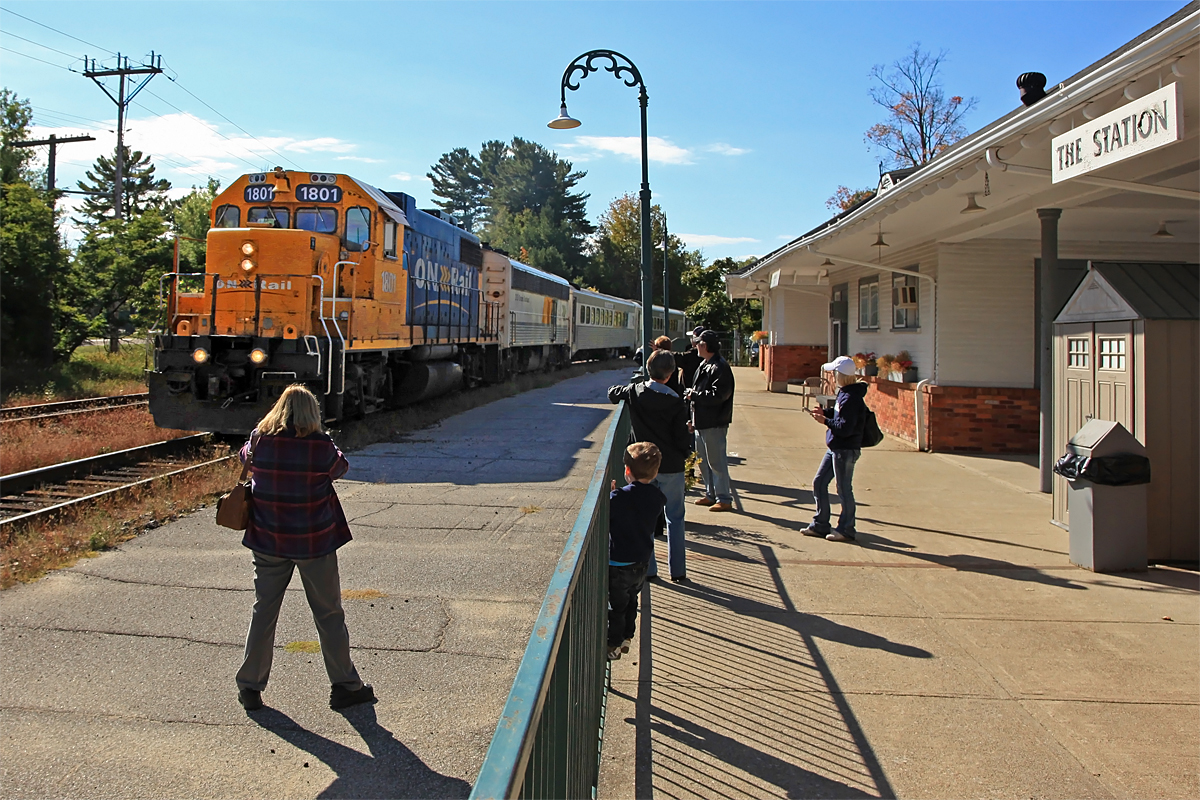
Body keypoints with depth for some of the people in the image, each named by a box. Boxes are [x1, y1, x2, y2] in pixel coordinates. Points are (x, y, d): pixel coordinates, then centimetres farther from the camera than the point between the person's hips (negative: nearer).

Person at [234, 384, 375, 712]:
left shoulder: (259, 440, -5)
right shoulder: (321, 445, -13)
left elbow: (245, 458, 15)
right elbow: (341, 467, 5)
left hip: (268, 542, 3)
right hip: (315, 543, -2)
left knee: (263, 611, 13)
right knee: (329, 614, 9)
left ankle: (250, 687, 19)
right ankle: (344, 686, 17)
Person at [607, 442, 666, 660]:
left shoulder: (619, 498, -27)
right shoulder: (657, 497, -8)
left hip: (619, 563, -6)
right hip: (643, 561, 6)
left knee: (616, 604, 12)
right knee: (631, 600, 25)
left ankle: (614, 645, 24)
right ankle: (627, 636, 39)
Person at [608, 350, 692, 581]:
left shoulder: (635, 393, -6)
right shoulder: (676, 402, -13)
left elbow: (612, 393, 15)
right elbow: (682, 439, -9)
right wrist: (685, 454, 10)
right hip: (672, 466, -2)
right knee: (675, 518, 10)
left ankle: (648, 569, 15)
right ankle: (678, 571, 13)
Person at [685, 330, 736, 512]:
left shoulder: (720, 367, -17)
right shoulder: (703, 365, 15)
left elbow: (718, 395, -26)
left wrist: (694, 395, -16)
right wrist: (693, 420, 16)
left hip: (714, 424, -10)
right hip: (701, 422, 10)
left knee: (716, 461, -5)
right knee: (703, 461, 17)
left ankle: (724, 499, 2)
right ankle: (711, 495, 27)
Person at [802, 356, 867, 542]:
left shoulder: (851, 397, -22)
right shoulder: (844, 393, 8)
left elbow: (845, 428, -26)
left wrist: (825, 421, -16)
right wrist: (825, 412, 5)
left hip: (846, 450, -11)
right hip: (835, 448, 11)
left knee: (844, 489, 1)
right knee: (819, 483, 14)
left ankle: (845, 530, 13)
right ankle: (820, 525, 23)